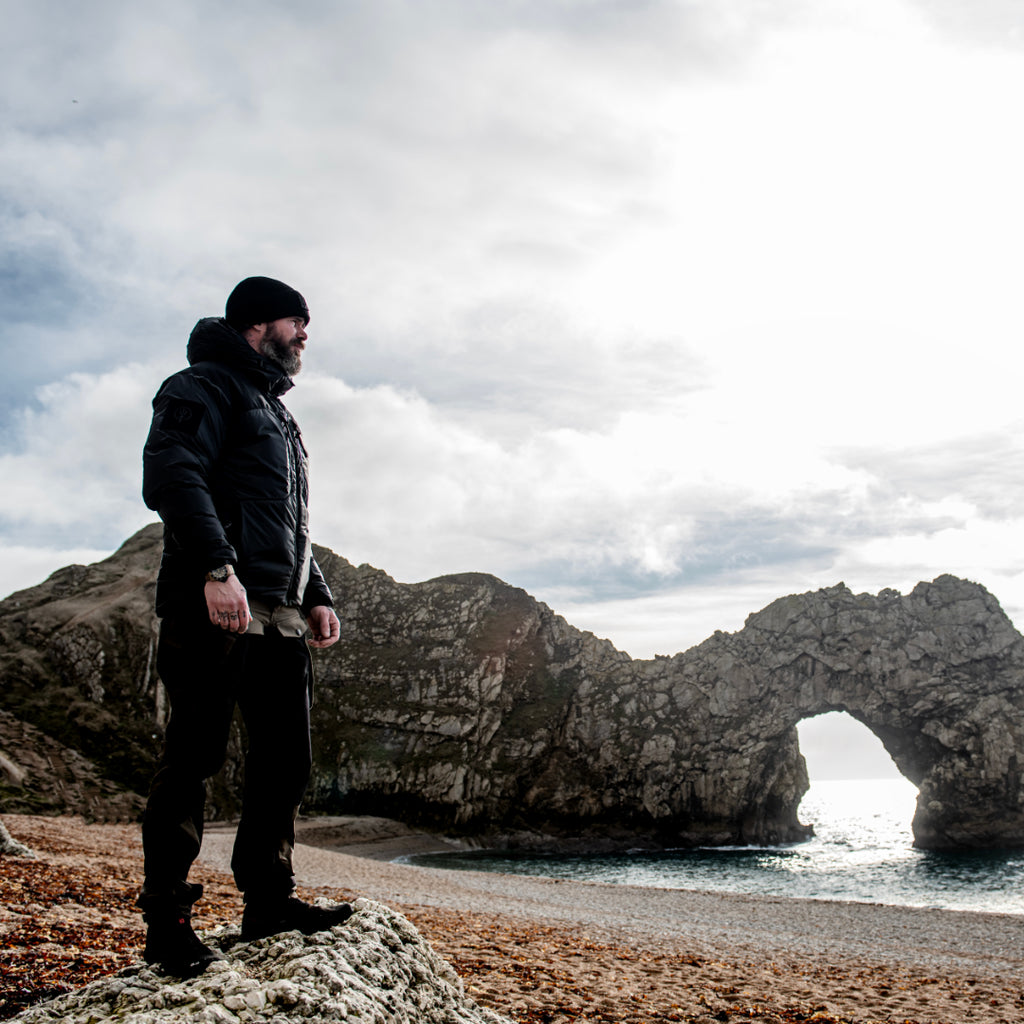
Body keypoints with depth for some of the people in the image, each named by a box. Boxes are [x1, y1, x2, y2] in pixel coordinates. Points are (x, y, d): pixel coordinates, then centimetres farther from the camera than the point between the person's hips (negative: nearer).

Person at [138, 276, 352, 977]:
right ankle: (168, 919, 4)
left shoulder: (275, 413, 29)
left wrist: (316, 598, 20)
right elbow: (171, 472, -17)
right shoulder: (208, 387, 1)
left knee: (287, 760, 8)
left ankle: (269, 899, 18)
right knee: (196, 756, -5)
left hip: (280, 616, 9)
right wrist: (216, 567, -28)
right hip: (215, 607, -9)